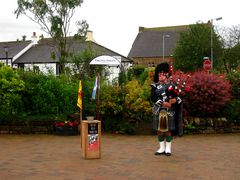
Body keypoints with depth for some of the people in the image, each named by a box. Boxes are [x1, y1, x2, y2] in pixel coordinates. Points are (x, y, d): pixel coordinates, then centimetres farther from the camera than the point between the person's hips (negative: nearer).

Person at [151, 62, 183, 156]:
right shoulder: (155, 86, 7)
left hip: (169, 111, -2)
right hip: (158, 110, 2)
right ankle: (162, 148, 16)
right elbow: (153, 97, -6)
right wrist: (163, 103, -17)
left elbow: (178, 97, 1)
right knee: (159, 129, 5)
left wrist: (174, 100, -22)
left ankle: (168, 148, 9)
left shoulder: (171, 85, 4)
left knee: (168, 129, 0)